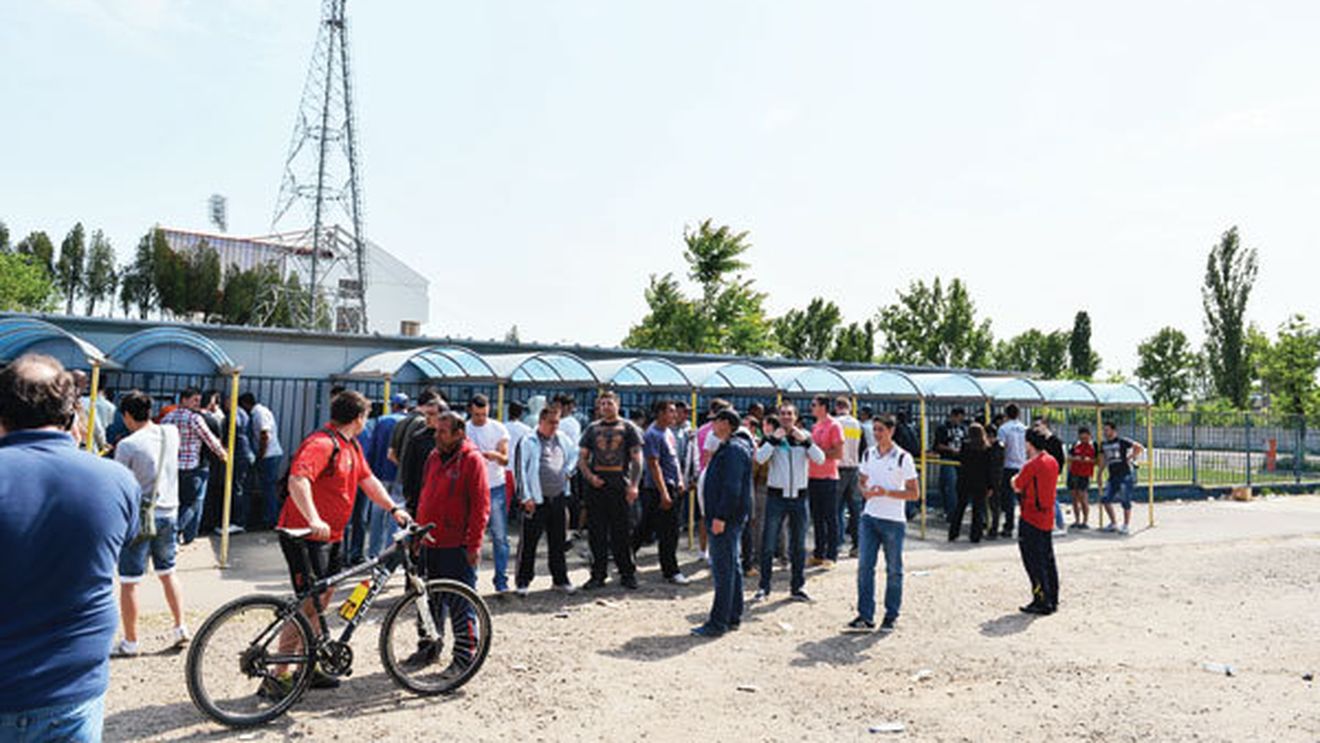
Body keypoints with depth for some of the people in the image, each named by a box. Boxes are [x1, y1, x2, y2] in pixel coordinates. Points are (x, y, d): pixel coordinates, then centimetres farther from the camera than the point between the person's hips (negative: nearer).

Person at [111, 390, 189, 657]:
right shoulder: (172, 433, -1)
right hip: (169, 513, 6)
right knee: (168, 572, 19)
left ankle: (130, 642, 14)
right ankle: (181, 627, 20)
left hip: (139, 516, -6)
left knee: (129, 582, 6)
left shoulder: (127, 445, -15)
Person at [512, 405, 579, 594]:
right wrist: (525, 497, -12)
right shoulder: (528, 442, -7)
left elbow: (575, 454, 29)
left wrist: (568, 471, 12)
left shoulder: (563, 439, 10)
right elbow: (520, 470, -9)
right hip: (536, 501, -5)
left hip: (558, 499, 5)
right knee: (529, 543, 1)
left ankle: (560, 579, 22)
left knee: (558, 542, 12)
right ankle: (523, 581, 13)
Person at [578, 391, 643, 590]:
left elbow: (637, 459, 2)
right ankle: (598, 574, 15)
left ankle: (627, 574, 13)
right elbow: (581, 458, 12)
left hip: (620, 486, -2)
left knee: (621, 532, 2)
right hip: (596, 486, 2)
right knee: (596, 532, 5)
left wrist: (634, 485, -8)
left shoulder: (627, 428, 6)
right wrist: (589, 476, -6)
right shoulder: (592, 428, 13)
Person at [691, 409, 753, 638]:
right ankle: (733, 617, 24)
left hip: (725, 518, -11)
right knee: (731, 567, 15)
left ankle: (718, 622, -4)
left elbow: (732, 487, -23)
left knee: (723, 569, -7)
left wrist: (720, 516, -24)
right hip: (729, 518, 11)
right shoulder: (729, 447, 17)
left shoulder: (733, 449, -16)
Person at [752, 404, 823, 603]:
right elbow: (760, 458, -15)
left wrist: (805, 441, -18)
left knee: (798, 545, 10)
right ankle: (763, 587, 9)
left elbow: (820, 459, -8)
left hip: (799, 496, 2)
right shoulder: (772, 436, 1)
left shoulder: (805, 436, 6)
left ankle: (798, 586, 21)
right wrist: (773, 439, -22)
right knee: (768, 545, 0)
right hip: (776, 495, -2)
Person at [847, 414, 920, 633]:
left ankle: (890, 616, 19)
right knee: (864, 567, -2)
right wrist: (865, 491, -5)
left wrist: (887, 493, -19)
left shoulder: (903, 457, -7)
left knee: (893, 570, 7)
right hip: (869, 518, 4)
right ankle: (865, 617, 4)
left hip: (894, 521, -4)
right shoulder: (869, 454, 8)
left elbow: (914, 493, -7)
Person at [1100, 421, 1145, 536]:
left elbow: (1140, 448, -9)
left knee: (1125, 501, -3)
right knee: (1106, 500, 2)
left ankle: (1126, 526, 9)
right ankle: (1113, 523, 19)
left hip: (1125, 476, -6)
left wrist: (1130, 458, -8)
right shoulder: (1104, 445, 12)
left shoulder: (1122, 441, -6)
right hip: (1112, 477, 6)